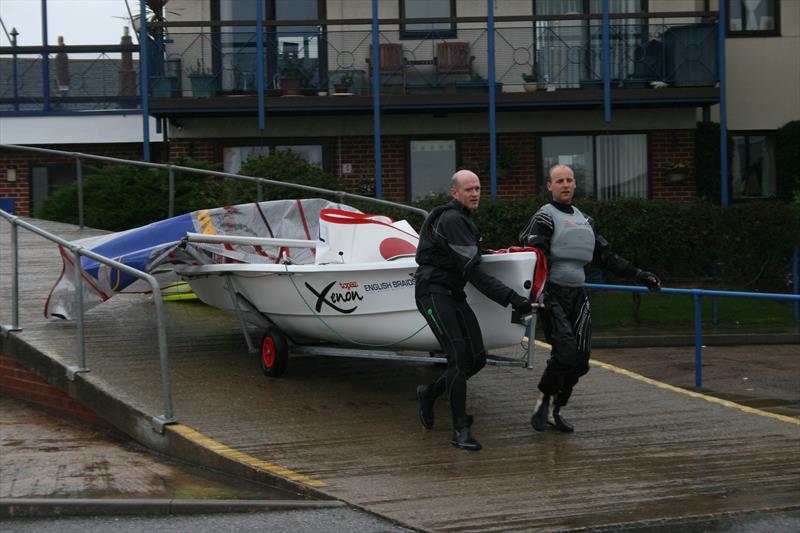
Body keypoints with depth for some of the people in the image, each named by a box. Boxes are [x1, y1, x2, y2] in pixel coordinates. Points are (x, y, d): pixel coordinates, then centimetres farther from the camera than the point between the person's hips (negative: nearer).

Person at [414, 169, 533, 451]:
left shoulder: (464, 219, 15)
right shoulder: (451, 220, -17)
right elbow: (472, 271, -23)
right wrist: (511, 298, -25)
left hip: (454, 294, 9)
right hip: (433, 292, -9)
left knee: (477, 358, 2)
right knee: (459, 356, -17)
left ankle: (430, 392, 23)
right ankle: (460, 430, -13)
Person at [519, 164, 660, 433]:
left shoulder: (583, 220, 20)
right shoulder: (544, 218, -4)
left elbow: (606, 256, 23)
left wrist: (638, 274, 17)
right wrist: (538, 292, -32)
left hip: (578, 296, 7)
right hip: (553, 295, -7)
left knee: (580, 359, 2)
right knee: (565, 353, -19)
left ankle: (554, 410, 15)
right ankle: (544, 400, 2)